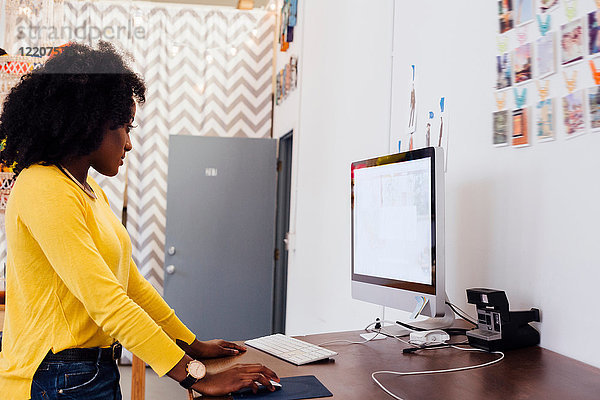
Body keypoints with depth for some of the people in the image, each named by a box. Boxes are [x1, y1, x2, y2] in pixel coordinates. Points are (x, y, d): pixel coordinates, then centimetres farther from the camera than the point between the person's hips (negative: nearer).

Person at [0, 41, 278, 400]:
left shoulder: (91, 192, 12)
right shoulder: (45, 191, -19)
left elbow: (131, 282, 13)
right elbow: (105, 301, -26)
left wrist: (192, 345, 13)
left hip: (98, 370, 9)